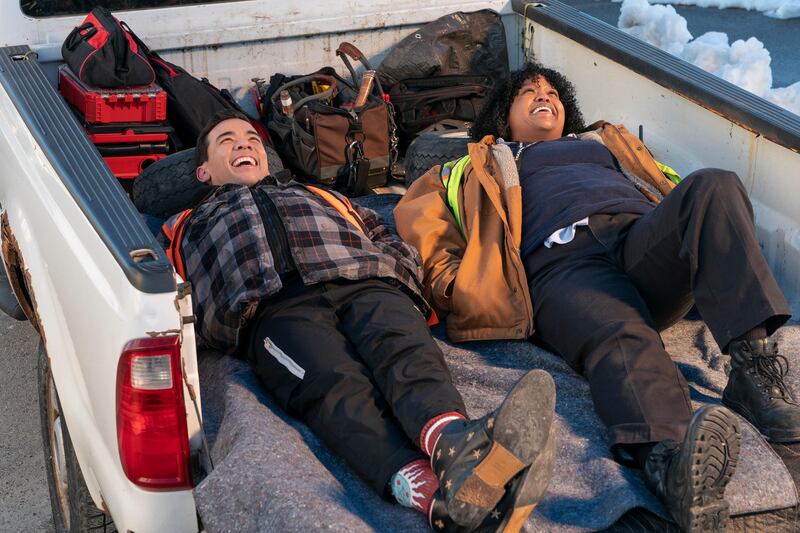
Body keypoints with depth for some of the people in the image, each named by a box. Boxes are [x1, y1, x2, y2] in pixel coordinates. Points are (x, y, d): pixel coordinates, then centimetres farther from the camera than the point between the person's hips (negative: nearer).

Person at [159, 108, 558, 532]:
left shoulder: (321, 195, 43)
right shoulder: (187, 227, 37)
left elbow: (389, 242, 29)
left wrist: (401, 283, 6)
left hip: (367, 285, 3)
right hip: (276, 307, -2)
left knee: (406, 353, -34)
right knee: (335, 387, -36)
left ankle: (455, 444, -66)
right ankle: (430, 492, -65)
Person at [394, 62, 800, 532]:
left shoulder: (605, 141, 45)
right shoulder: (488, 164, 37)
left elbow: (663, 182, 32)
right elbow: (419, 211, 22)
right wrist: (449, 276, 1)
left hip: (645, 238, 3)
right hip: (562, 259, -3)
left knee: (715, 187, -30)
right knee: (620, 339, -38)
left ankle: (755, 364, -45)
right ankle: (666, 460, -68)